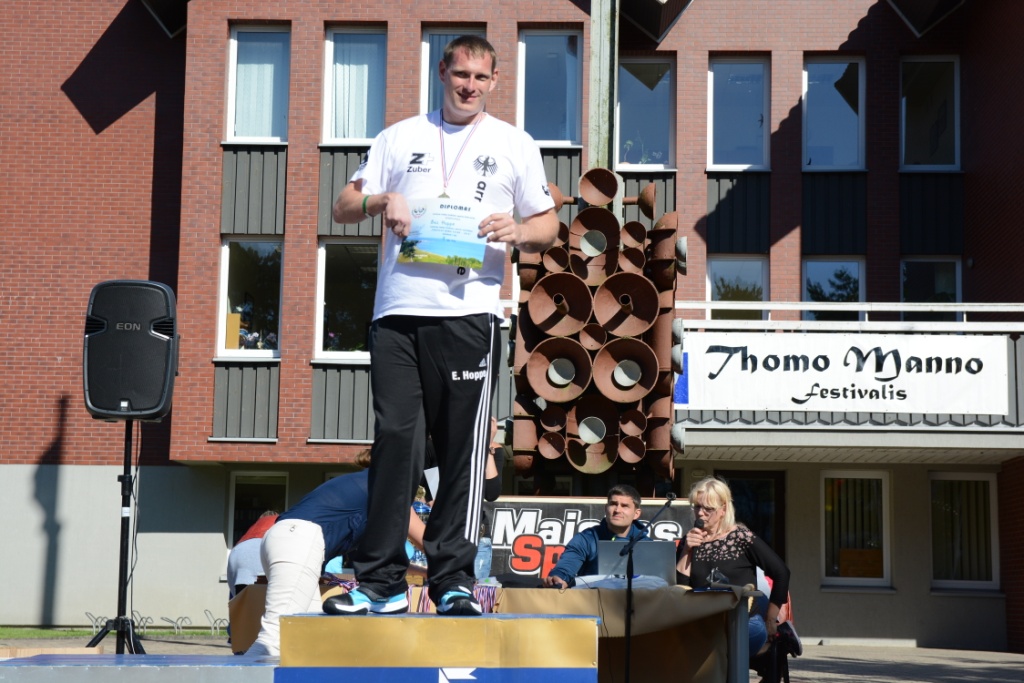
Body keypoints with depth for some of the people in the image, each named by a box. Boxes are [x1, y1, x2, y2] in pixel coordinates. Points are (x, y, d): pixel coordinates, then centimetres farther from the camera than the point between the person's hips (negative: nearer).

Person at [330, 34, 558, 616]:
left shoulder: (514, 144, 14)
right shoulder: (401, 138, 17)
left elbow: (549, 227, 15)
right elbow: (344, 206, 16)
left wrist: (516, 232, -7)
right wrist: (382, 200, -5)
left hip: (469, 312, -1)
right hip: (398, 312, 1)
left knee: (465, 450, -3)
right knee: (394, 441, -1)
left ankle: (454, 580, 4)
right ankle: (381, 581, 4)